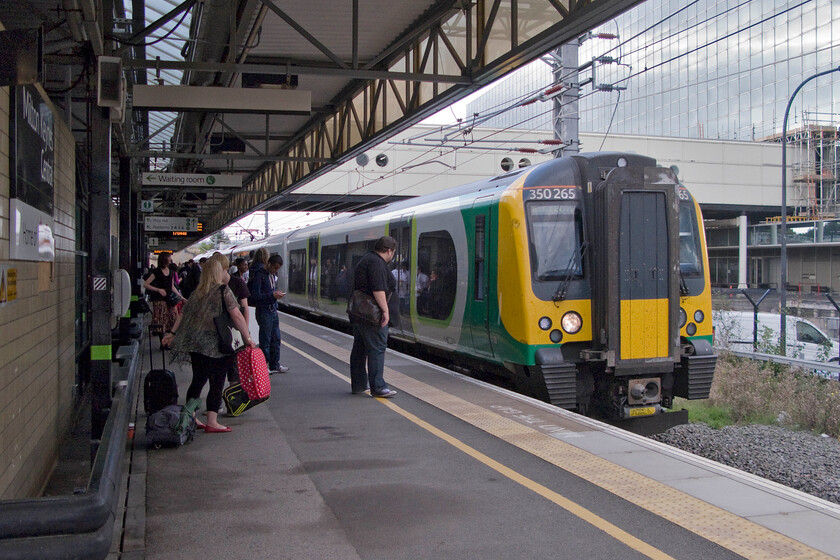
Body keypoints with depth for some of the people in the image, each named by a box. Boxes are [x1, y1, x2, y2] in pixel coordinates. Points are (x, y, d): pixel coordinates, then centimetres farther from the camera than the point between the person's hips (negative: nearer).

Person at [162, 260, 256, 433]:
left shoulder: (197, 292, 12)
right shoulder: (223, 291, -7)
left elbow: (184, 314, 13)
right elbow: (237, 316, -11)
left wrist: (172, 333, 20)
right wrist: (248, 338, -8)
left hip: (195, 343, 7)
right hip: (215, 345, -7)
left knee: (198, 381, 16)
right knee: (216, 384, -1)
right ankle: (212, 422, -2)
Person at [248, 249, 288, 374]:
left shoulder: (272, 274, 12)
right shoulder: (259, 274, -15)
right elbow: (255, 295, -20)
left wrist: (277, 293, 7)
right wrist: (272, 295, -23)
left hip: (273, 309, 9)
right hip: (263, 311, -9)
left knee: (276, 338, 13)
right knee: (265, 340, -2)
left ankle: (274, 365, 22)